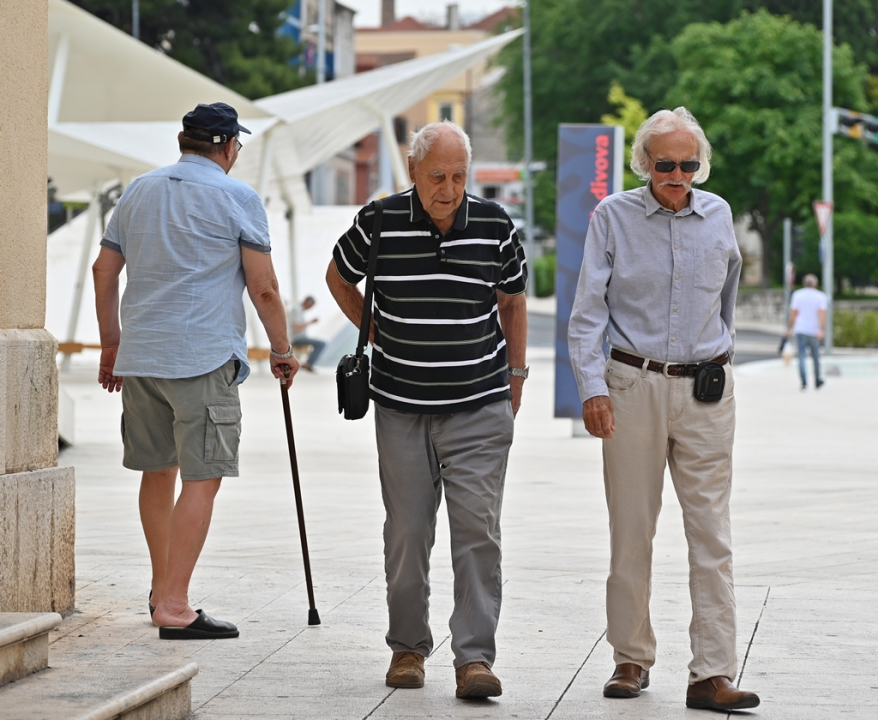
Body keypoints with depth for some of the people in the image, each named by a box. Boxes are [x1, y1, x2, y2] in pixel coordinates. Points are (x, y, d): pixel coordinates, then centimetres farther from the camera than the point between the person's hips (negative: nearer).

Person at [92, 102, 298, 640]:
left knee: (157, 471, 18)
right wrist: (283, 349, 7)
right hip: (206, 355, -6)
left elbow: (104, 269, 17)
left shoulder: (139, 191, 14)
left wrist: (112, 343, 27)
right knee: (202, 480, -6)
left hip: (140, 354, 6)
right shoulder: (238, 198, -3)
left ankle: (163, 588, 30)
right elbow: (263, 287, -5)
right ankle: (174, 606, -12)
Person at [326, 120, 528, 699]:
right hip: (402, 407, 0)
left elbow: (512, 301, 13)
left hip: (480, 409, 0)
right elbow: (340, 278, 14)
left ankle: (475, 656, -7)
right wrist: (377, 335, 10)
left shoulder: (495, 226, -4)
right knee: (407, 532, 5)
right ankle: (408, 647, 19)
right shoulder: (379, 224, -6)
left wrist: (516, 375, 13)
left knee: (478, 529, -7)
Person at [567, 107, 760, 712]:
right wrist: (592, 387, -10)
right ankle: (632, 658, 17)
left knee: (712, 533, -4)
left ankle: (713, 674, -5)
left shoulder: (718, 216, 6)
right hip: (634, 385, -1)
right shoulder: (614, 217, -1)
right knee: (632, 531, 4)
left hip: (706, 391, 1)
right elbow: (588, 311, -1)